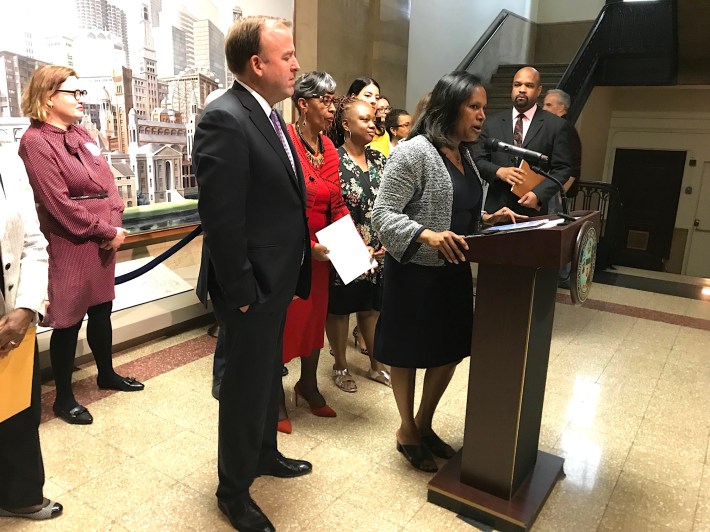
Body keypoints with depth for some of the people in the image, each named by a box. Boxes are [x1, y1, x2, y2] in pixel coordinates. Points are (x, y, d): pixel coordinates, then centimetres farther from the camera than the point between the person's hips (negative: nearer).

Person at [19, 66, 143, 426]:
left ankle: (106, 374, 36)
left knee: (101, 310, 18)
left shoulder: (81, 134, 12)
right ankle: (63, 398, 19)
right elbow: (59, 204, -18)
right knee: (68, 321, 3)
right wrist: (106, 231, -14)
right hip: (70, 246, -7)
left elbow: (107, 181, 9)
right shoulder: (36, 142, -12)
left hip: (102, 241, 7)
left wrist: (115, 223, -7)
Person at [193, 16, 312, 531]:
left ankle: (265, 452, 47)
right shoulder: (224, 119, -21)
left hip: (278, 278, 9)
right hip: (252, 286, -9)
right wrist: (240, 291, -20)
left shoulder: (270, 115, 10)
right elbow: (221, 218, -23)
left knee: (269, 374, 24)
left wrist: (303, 247, 11)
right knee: (247, 385, 8)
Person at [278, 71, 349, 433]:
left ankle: (308, 385, 39)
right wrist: (306, 246, -22)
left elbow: (337, 205, 7)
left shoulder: (328, 148, 6)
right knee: (283, 323, 7)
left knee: (315, 319, 19)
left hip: (321, 251, 7)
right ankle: (276, 396, 27)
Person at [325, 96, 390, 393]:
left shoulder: (379, 160, 6)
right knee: (339, 308, 10)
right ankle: (340, 366, 27)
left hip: (379, 251, 5)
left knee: (371, 306, 17)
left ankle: (376, 364, 32)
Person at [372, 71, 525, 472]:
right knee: (408, 354, 9)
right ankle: (407, 431, 31)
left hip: (455, 271, 8)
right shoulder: (414, 152, -16)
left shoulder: (464, 156, 10)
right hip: (416, 272, -8)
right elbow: (383, 214, -19)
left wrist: (486, 219, 1)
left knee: (451, 351, 16)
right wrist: (427, 236, -33)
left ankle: (425, 424, 37)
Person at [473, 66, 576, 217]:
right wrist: (499, 171, -12)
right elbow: (479, 160, 8)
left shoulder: (557, 125, 2)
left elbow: (562, 169, -1)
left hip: (534, 210, -1)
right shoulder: (493, 123, 9)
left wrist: (538, 194, -15)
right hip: (496, 208, 2)